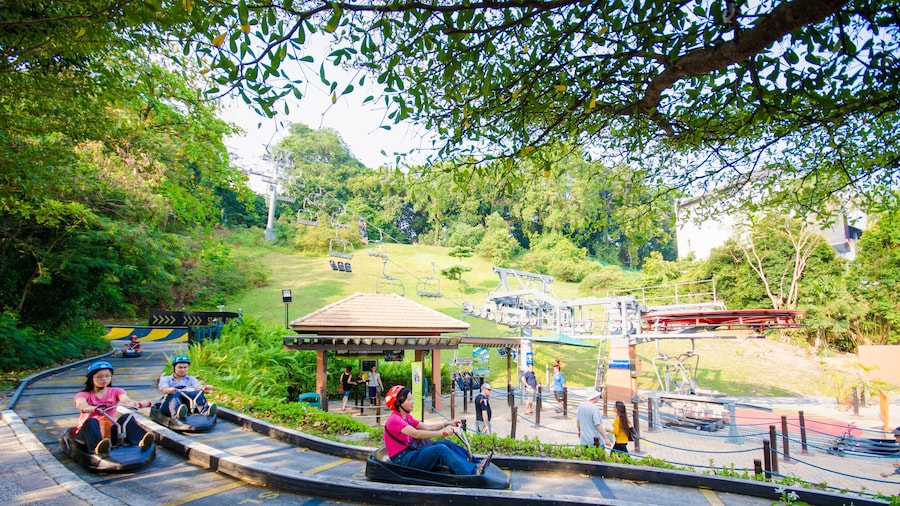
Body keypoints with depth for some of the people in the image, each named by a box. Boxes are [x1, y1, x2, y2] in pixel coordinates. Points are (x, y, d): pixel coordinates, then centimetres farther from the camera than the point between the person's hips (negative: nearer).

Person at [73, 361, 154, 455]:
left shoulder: (115, 391, 8)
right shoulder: (83, 394, 4)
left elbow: (125, 399, -15)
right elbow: (81, 403, -22)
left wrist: (134, 403, -40)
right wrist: (87, 408, -48)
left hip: (109, 430, 1)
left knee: (126, 417, -26)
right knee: (91, 421, -33)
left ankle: (141, 440, -50)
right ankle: (97, 447, -61)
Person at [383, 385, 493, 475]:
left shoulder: (406, 417, 14)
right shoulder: (394, 419, -17)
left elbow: (426, 427, 12)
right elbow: (416, 434, -30)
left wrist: (447, 424, 1)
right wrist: (441, 432, -34)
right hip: (402, 459, -9)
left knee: (447, 444, 0)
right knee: (441, 449, -24)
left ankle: (474, 463, -2)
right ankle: (473, 472, -29)